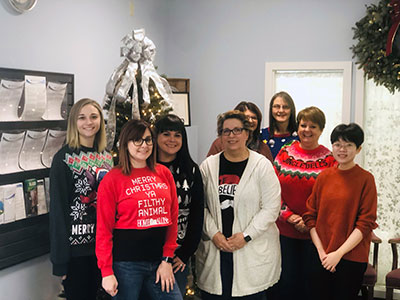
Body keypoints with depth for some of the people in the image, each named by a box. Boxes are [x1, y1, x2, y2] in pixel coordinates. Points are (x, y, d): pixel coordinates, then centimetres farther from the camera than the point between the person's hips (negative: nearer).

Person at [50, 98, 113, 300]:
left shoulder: (106, 157, 9)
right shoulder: (64, 158, -9)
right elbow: (57, 207, -11)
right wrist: (60, 259, -13)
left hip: (102, 245, 6)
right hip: (75, 247, -5)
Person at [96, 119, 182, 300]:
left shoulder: (164, 173, 7)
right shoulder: (112, 179, -4)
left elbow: (172, 217, 7)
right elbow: (104, 229, -6)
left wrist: (167, 259, 2)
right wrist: (106, 272, -9)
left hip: (159, 261, 4)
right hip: (126, 263, -3)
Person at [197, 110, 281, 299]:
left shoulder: (262, 165, -2)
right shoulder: (208, 166, 7)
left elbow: (271, 208, -6)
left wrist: (246, 236, -12)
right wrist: (213, 234, -8)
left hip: (253, 251, -2)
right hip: (214, 251, 2)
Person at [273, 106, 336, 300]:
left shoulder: (329, 159, -3)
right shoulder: (285, 153, 3)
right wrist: (288, 215, -8)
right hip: (285, 229, 2)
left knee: (309, 279, 8)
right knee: (286, 278, 9)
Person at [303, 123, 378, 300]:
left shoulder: (366, 179, -6)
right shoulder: (324, 176, 5)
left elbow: (365, 223, -10)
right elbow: (310, 215, 6)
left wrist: (338, 253, -14)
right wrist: (321, 251, -4)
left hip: (352, 258, -3)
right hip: (322, 258, 3)